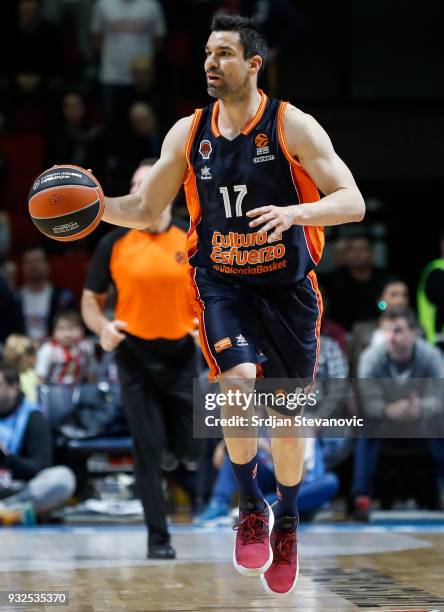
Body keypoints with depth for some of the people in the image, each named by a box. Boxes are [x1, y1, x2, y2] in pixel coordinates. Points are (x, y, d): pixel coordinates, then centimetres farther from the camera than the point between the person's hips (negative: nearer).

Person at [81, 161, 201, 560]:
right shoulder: (114, 244, -1)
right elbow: (91, 299, 7)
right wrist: (103, 327, -14)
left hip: (181, 355, 1)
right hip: (135, 356, -1)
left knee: (190, 448, 3)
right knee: (147, 449, -5)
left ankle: (175, 443, 42)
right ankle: (158, 538, 4)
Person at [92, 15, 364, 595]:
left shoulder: (293, 127, -11)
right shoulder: (188, 133, 0)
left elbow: (353, 202, -14)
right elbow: (146, 210, 9)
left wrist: (293, 212, -32)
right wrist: (97, 204, -11)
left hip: (289, 287, -1)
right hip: (221, 284, 1)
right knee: (238, 382, -26)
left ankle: (286, 519, 34)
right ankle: (251, 506, -5)